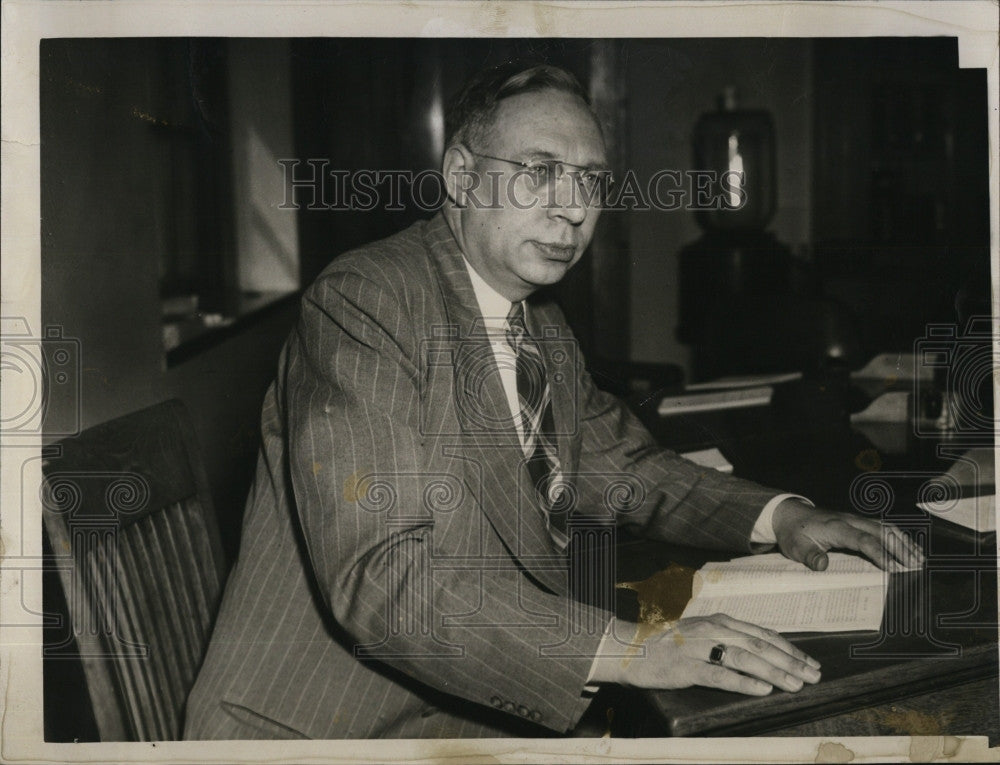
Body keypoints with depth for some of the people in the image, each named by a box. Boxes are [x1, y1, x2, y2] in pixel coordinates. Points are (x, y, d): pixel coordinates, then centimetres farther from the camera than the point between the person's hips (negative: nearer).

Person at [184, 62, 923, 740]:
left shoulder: (543, 326, 10)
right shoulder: (363, 301, -17)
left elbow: (614, 458, 21)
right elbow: (379, 577, -27)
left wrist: (779, 516, 3)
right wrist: (621, 648, -32)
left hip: (484, 717, 8)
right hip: (330, 727, -8)